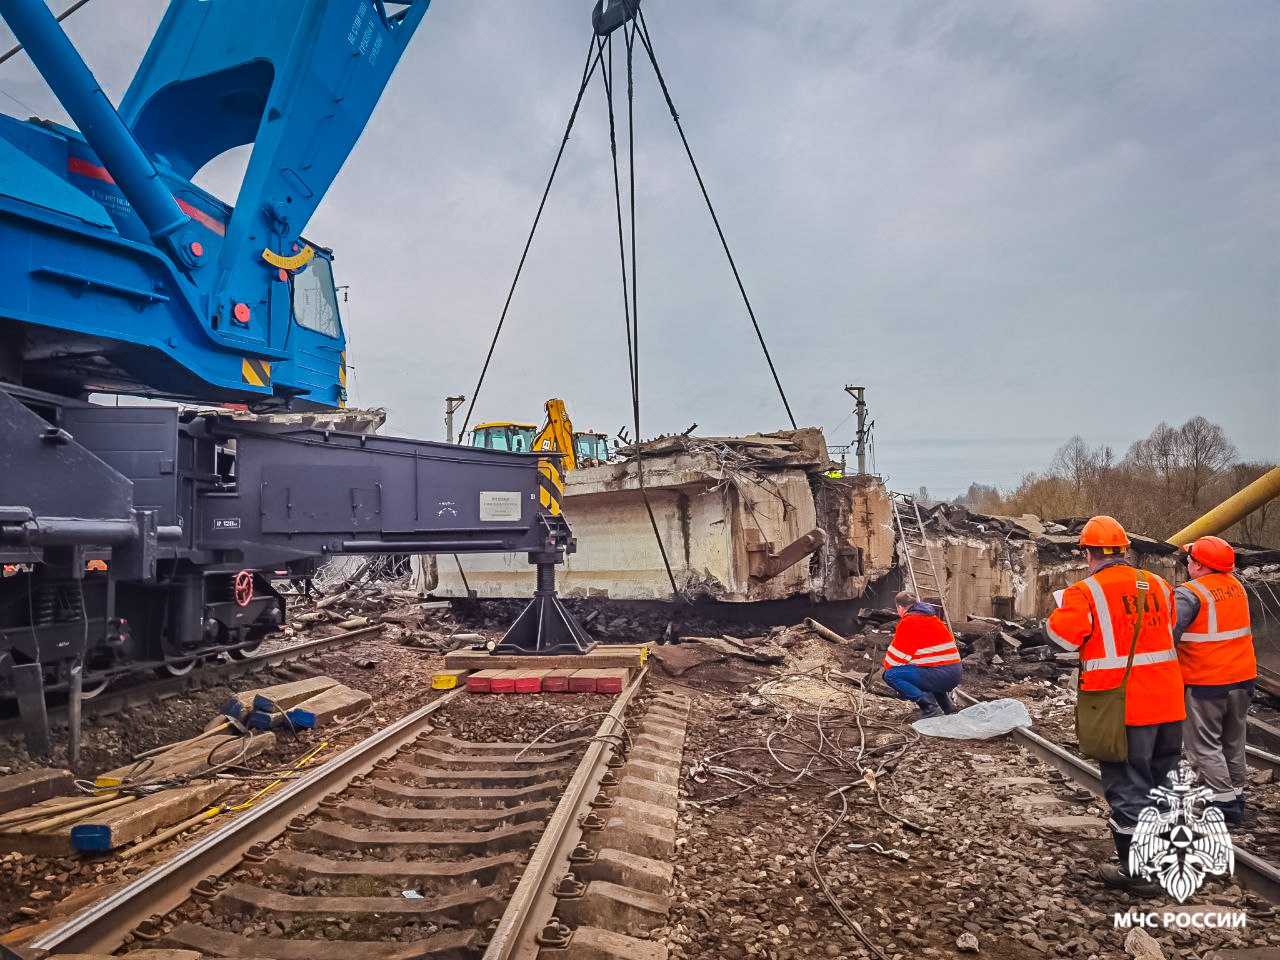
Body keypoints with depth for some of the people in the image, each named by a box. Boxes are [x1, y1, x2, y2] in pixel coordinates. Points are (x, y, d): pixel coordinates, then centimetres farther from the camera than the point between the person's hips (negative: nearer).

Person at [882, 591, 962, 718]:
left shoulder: (908, 622, -7)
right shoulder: (932, 617, 19)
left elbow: (896, 653, -5)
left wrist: (888, 667, 14)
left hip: (940, 674, -9)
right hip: (955, 675, 9)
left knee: (890, 675, -7)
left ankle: (930, 707, -12)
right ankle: (947, 705, 23)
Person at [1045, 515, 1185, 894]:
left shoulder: (1086, 592, -15)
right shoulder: (1158, 586, 4)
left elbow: (1060, 634, -17)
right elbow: (1169, 629, 20)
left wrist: (1066, 603, 0)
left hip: (1121, 708, -6)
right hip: (1167, 702, 6)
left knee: (1127, 786, 5)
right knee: (1165, 781, 21)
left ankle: (1138, 870, 13)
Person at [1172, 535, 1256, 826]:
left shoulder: (1189, 594, -19)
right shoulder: (1236, 586, 5)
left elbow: (1170, 634, -26)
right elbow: (1243, 628, 15)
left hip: (1205, 682, -7)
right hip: (1242, 678, 8)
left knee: (1204, 744, 3)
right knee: (1233, 741, 20)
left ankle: (1224, 802, 3)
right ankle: (1236, 795, 29)